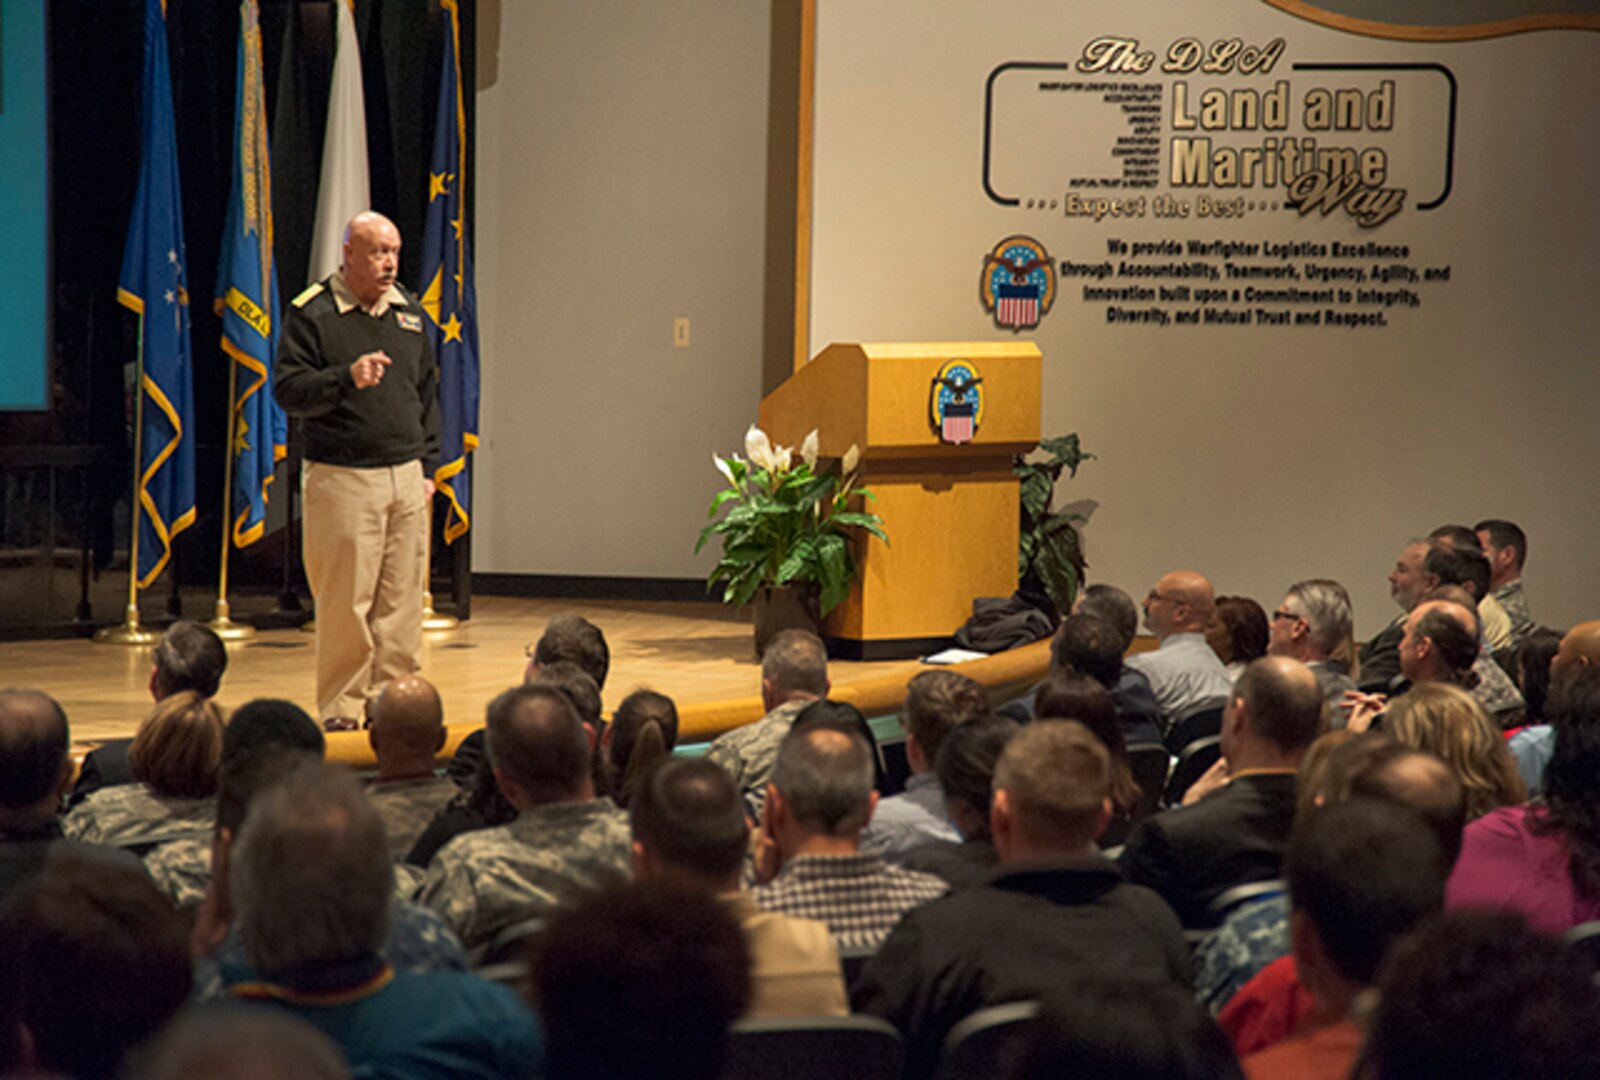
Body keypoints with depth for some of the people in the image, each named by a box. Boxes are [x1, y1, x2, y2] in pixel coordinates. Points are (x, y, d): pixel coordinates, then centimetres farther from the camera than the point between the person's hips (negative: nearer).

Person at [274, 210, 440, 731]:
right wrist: (347, 378, -24)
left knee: (402, 600, 5)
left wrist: (427, 466, 16)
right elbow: (287, 390, -10)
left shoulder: (409, 311, 14)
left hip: (406, 478, 5)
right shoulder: (311, 313, -4)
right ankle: (340, 711, 4)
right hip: (343, 478, -5)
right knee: (345, 602, -4)